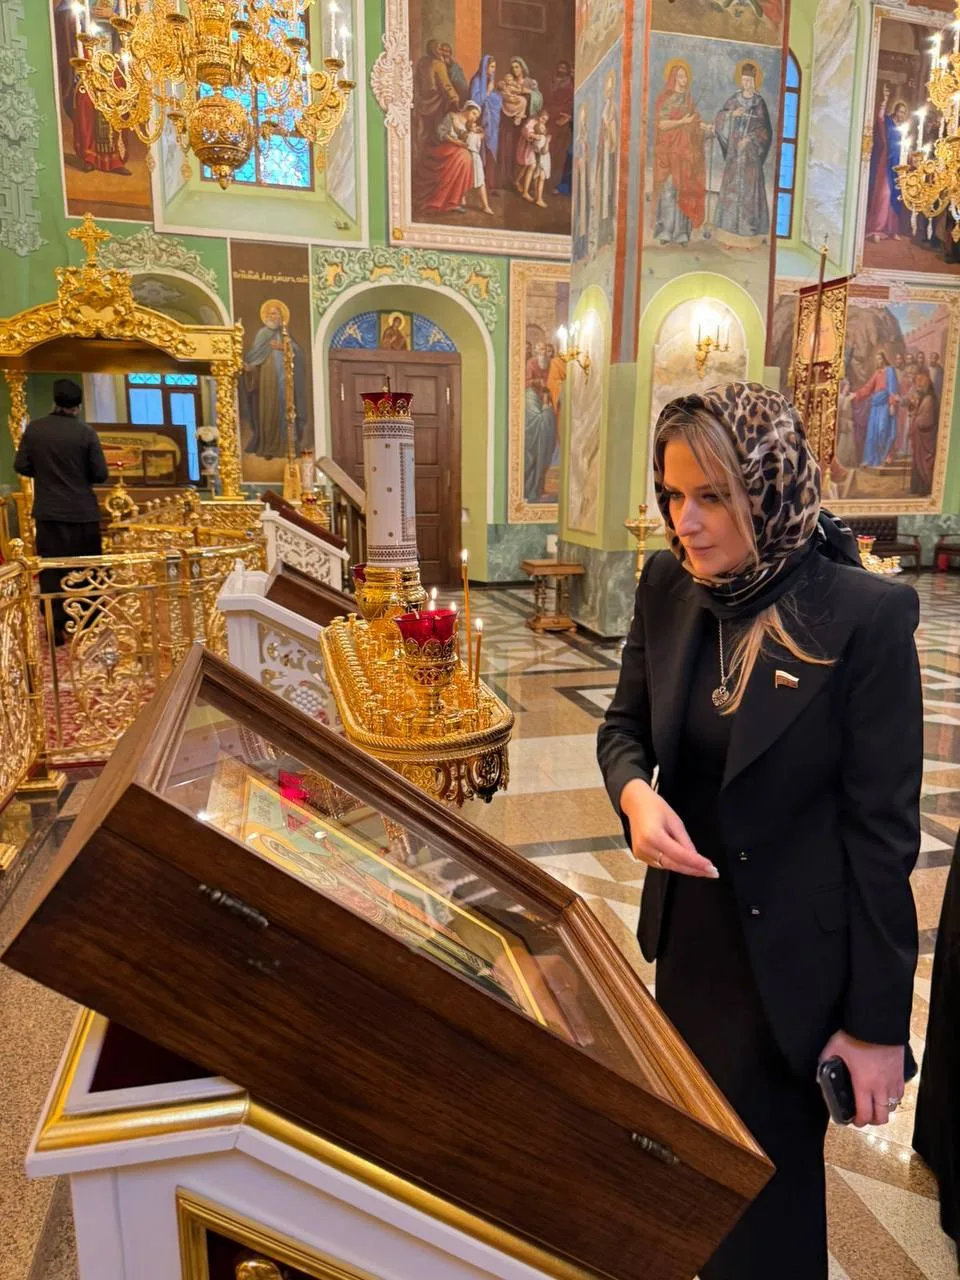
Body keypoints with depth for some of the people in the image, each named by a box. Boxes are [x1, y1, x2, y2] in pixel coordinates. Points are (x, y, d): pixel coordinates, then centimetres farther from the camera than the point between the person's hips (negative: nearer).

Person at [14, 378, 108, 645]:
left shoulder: (33, 428, -2)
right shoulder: (86, 431, -9)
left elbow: (21, 466, 0)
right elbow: (100, 474, -9)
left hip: (48, 513, 2)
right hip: (83, 513, -2)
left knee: (51, 571, 8)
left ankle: (56, 628, 8)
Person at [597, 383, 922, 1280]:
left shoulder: (864, 615, -21)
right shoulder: (668, 586, -6)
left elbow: (883, 829, -17)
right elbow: (623, 724, 5)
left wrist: (877, 1021, -11)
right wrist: (635, 792, -18)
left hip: (793, 951, -5)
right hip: (687, 920, 5)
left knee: (765, 1188, 16)